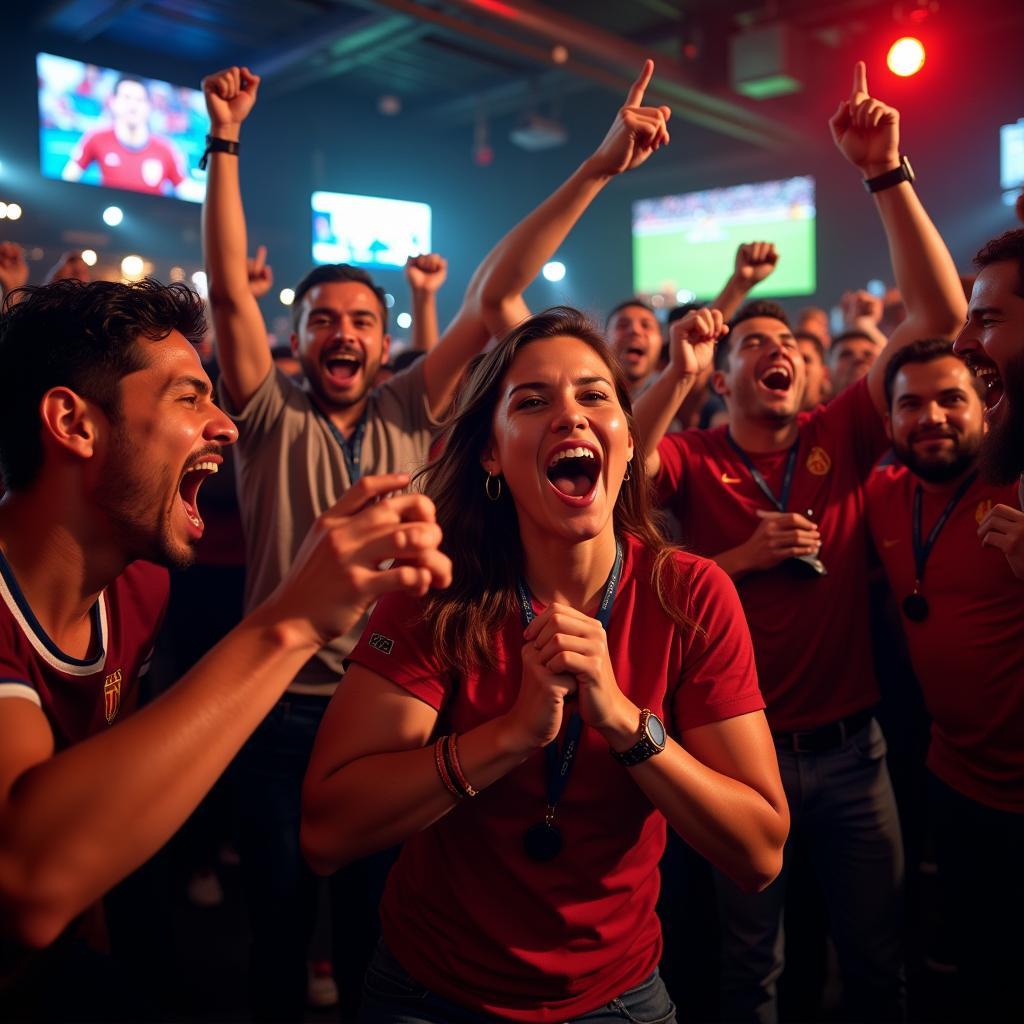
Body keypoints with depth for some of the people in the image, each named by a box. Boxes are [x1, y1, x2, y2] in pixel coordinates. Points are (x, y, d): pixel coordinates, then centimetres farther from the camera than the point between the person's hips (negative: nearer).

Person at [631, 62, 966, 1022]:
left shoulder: (841, 438, 0)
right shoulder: (690, 457, -4)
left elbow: (940, 314, -6)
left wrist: (887, 175, -11)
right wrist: (675, 370, -25)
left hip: (849, 749, 2)